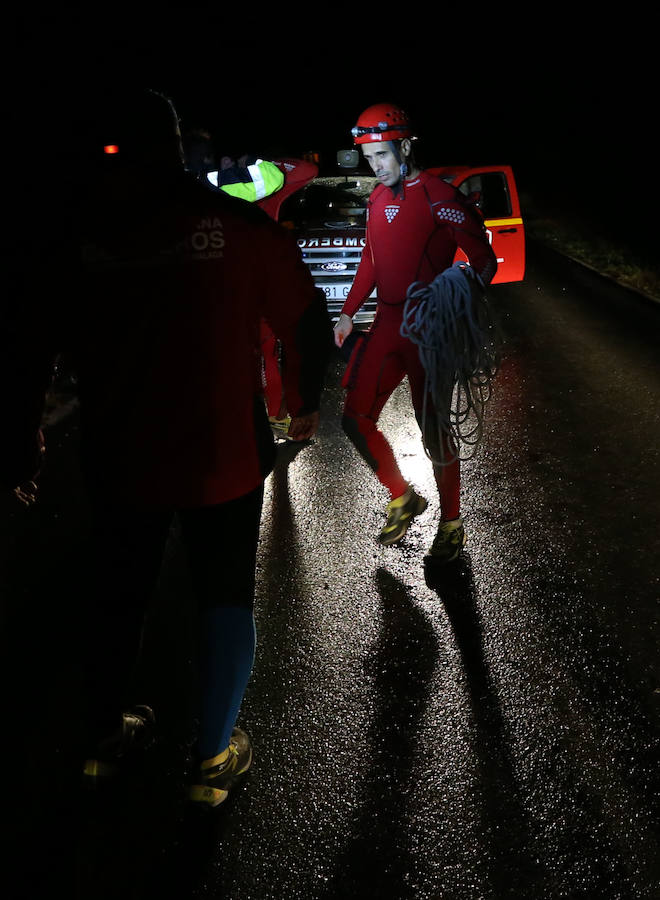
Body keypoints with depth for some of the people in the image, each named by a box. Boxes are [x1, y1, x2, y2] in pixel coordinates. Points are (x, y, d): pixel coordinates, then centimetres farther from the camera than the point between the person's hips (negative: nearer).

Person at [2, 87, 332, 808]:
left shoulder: (71, 235, -5)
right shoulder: (237, 223, -8)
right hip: (222, 459, -1)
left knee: (119, 596, 22)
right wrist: (304, 404, 13)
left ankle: (104, 737, 40)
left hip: (118, 464, 2)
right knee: (225, 599, 16)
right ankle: (215, 759, 25)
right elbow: (307, 318, -4)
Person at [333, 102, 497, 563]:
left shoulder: (440, 198, -13)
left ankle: (452, 525, 19)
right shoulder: (379, 197, 11)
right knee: (355, 419, 4)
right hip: (387, 323, 7)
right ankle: (403, 498, 25)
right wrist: (348, 312, 19)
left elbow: (485, 263, -13)